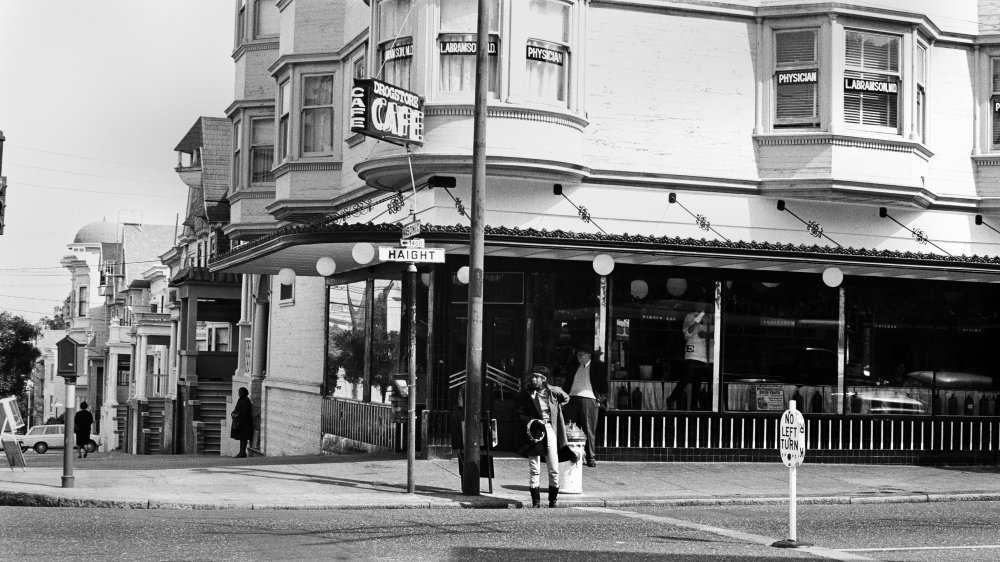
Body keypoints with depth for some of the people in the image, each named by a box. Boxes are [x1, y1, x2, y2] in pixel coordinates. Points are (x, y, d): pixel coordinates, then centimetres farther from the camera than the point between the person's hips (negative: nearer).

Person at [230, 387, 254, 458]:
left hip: (244, 422, -10)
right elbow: (236, 409, 20)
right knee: (241, 437, 10)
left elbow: (245, 412, -20)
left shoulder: (246, 401, -12)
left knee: (243, 438, -8)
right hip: (239, 421, 10)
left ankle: (242, 452, -7)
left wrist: (237, 415, -19)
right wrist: (233, 413, 1)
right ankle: (242, 452, 13)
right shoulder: (240, 400, 17)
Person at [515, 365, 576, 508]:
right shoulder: (524, 394, -2)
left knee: (554, 470, 1)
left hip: (550, 430, 1)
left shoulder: (554, 391, 2)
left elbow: (566, 398, 24)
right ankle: (536, 501, 9)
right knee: (534, 470, 0)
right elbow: (520, 414, -1)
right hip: (533, 432, -1)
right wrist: (532, 422, -16)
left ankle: (553, 501, 14)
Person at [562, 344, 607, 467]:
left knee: (589, 431, -3)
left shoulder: (598, 366, 6)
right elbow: (567, 383, 21)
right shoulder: (573, 366, 16)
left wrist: (600, 399, -2)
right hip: (573, 399, 3)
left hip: (589, 399, -3)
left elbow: (604, 387, 8)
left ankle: (591, 458, 3)